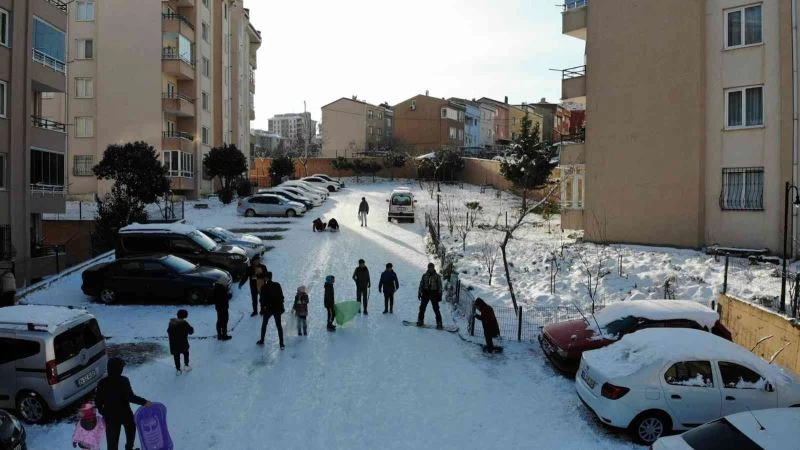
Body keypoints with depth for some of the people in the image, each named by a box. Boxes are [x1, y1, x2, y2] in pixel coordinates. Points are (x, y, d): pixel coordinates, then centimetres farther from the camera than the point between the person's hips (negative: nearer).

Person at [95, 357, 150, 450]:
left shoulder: (102, 383, -7)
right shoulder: (123, 381, -21)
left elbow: (98, 401, 0)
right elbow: (130, 397, -27)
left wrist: (103, 413, 13)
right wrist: (144, 402, -22)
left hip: (110, 416, 3)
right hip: (125, 414, -2)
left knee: (112, 439, 9)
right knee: (131, 429, 27)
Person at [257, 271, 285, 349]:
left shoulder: (264, 287, -11)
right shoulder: (277, 285, -3)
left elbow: (262, 299, -8)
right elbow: (281, 297, 2)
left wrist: (262, 309, 2)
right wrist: (281, 307, 11)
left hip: (268, 309, -2)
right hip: (277, 309, 2)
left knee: (264, 324, 20)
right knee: (279, 326, 8)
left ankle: (262, 341, 31)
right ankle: (281, 344, 6)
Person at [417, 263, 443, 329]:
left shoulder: (437, 276, 2)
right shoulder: (424, 275, 7)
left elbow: (440, 286, 3)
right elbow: (421, 284, 12)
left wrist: (439, 295, -3)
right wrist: (419, 293, 7)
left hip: (434, 294, -2)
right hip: (425, 293, 2)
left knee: (436, 309, -5)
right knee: (422, 308, 2)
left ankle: (439, 323, 0)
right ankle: (420, 321, 16)